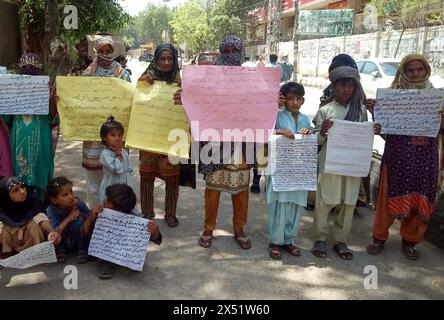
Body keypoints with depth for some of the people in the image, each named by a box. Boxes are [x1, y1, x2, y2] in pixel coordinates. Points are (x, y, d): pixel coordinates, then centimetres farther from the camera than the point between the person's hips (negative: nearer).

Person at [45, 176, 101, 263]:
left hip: (78, 240, -1)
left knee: (80, 220, -29)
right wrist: (69, 217, -32)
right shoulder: (51, 210, -22)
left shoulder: (79, 204, -24)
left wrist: (93, 215, -44)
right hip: (62, 241, 1)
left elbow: (85, 231, -27)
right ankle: (60, 248, 2)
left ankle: (82, 249, -8)